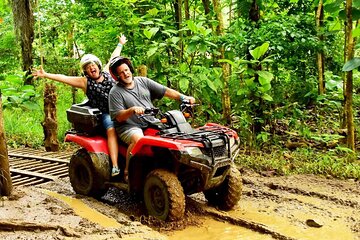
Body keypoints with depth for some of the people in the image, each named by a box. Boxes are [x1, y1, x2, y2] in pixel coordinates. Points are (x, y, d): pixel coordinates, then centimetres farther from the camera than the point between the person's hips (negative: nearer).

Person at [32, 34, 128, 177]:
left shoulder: (106, 73, 17)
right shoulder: (85, 82, 7)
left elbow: (113, 58, 31)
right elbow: (64, 78, 0)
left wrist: (120, 44, 45)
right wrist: (45, 75, -7)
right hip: (105, 113, -4)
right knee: (111, 130, -30)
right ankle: (115, 166, -37)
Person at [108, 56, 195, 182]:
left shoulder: (143, 81, 13)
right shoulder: (115, 92, 0)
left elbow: (165, 91, 7)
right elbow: (119, 117, -9)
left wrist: (183, 97, -6)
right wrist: (132, 110, -28)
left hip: (151, 124, 5)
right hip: (129, 127, -5)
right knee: (138, 139, -36)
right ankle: (128, 171, -19)